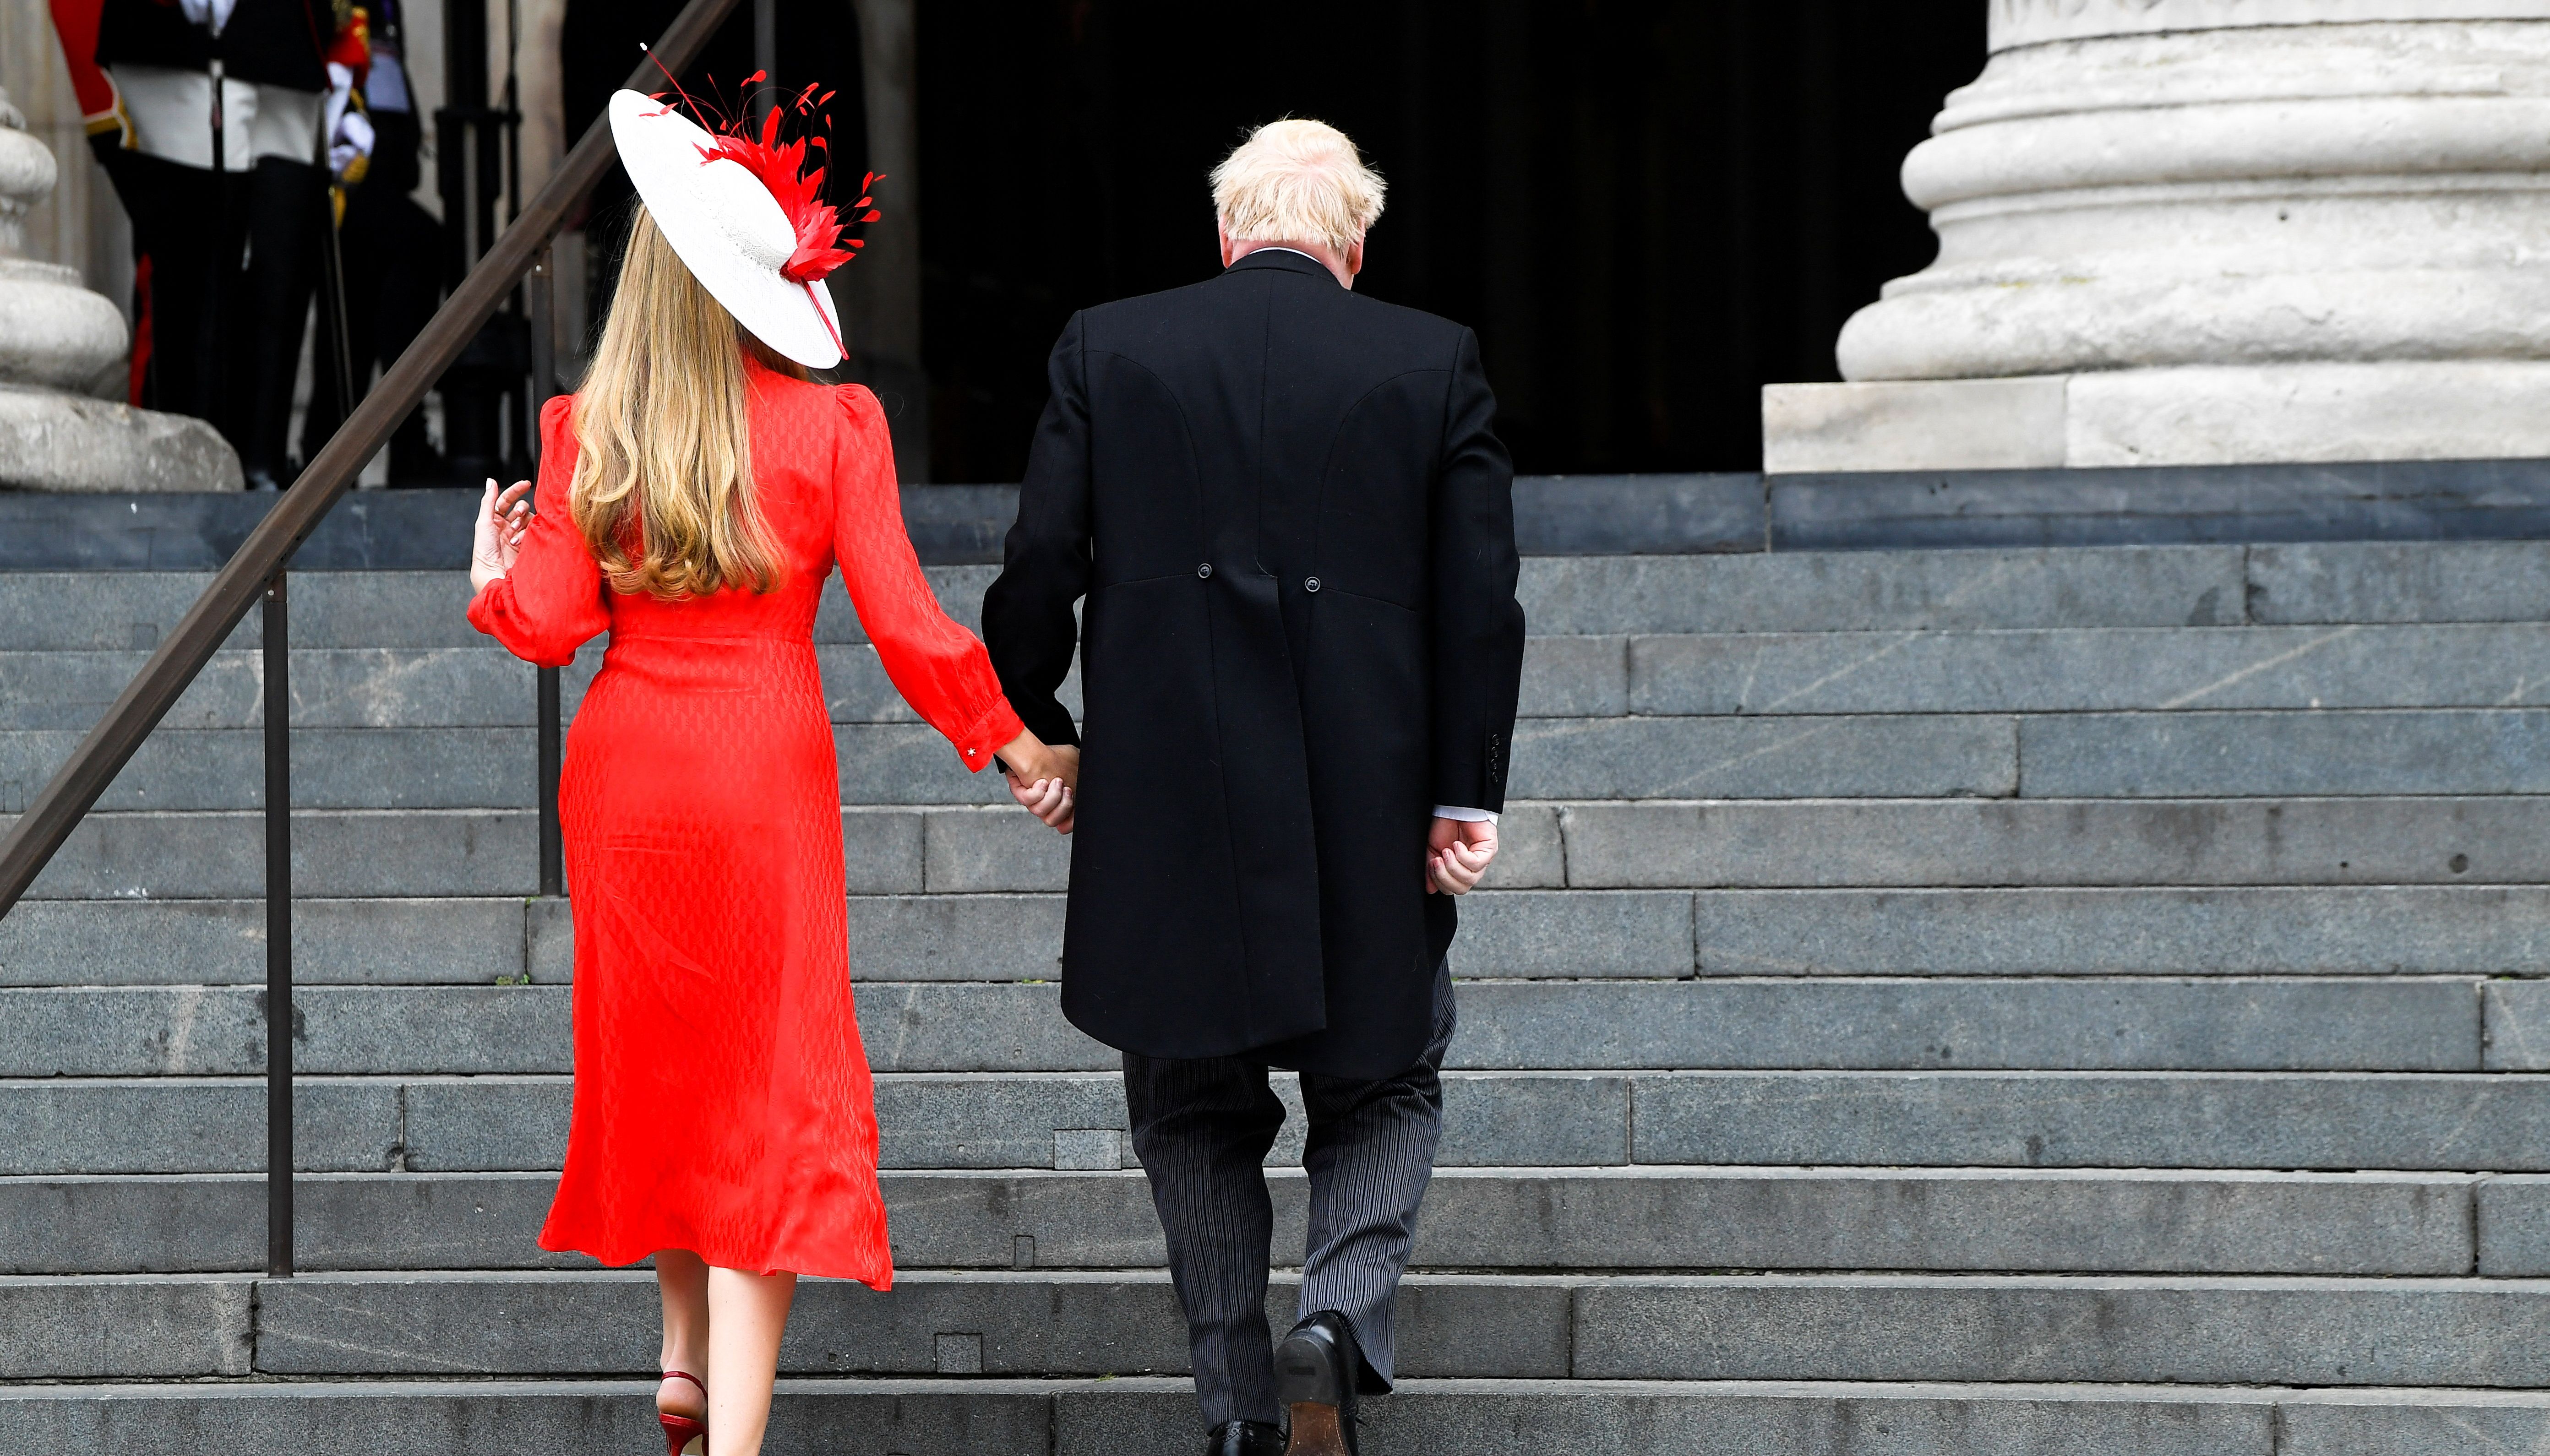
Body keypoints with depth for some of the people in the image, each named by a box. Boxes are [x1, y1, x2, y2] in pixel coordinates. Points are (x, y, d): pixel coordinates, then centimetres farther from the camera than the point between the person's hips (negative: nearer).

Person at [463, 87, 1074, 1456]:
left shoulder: (587, 429, -6)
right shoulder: (830, 426, -9)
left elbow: (551, 623, -5)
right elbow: (902, 623, -9)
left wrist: (494, 579, 18)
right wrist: (1019, 748, 3)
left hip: (625, 772, 2)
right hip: (766, 776, -2)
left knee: (660, 1047, 22)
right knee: (772, 1084, 0)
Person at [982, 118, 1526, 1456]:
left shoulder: (1106, 352, 2)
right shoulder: (1434, 363, 2)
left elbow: (1038, 572, 0)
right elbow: (1480, 601, -2)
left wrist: (1033, 737, 13)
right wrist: (1467, 794, 0)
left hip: (1162, 811, 0)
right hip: (1368, 822, 0)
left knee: (1195, 1112, 15)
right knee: (1383, 1094, 16)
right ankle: (1341, 1320, -9)